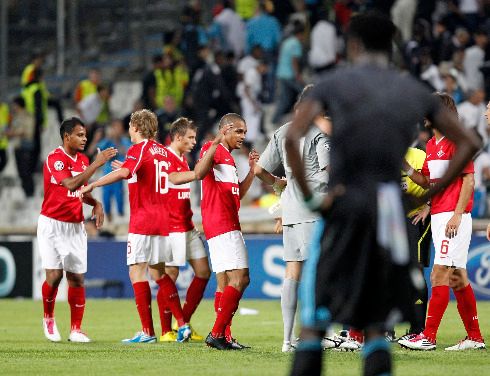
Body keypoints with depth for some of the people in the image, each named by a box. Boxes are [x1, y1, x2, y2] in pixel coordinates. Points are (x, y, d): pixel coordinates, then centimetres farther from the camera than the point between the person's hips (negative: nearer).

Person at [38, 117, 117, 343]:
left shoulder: (83, 160, 10)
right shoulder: (55, 159, -14)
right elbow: (71, 184, -29)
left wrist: (95, 204, 2)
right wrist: (96, 164, -30)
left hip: (75, 226, 6)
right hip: (52, 224, -6)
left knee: (77, 278, 1)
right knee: (54, 275, -11)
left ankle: (76, 329, 5)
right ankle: (48, 318, 14)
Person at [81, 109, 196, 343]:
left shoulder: (139, 149, -9)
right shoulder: (163, 151, 14)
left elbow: (123, 173, -27)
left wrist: (92, 185, -26)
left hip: (142, 219, -8)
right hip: (162, 219, 8)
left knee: (137, 272, -6)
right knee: (158, 273, 15)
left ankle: (147, 331, -11)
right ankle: (182, 324, 10)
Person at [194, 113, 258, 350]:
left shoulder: (228, 157, 24)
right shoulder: (212, 149, -5)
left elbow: (238, 194, 29)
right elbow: (199, 173, -25)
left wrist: (252, 170, 21)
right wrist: (215, 144, -31)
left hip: (228, 227, 11)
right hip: (222, 225, -11)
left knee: (225, 283, 9)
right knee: (240, 278, -16)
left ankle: (224, 337, 10)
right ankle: (217, 334, -16)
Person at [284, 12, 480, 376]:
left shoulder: (334, 83, 3)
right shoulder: (414, 90, 12)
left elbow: (292, 137, -11)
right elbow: (468, 143, 11)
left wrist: (309, 196, -7)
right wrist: (427, 194, 10)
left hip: (344, 205, -3)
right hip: (391, 208, 3)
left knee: (313, 318, 1)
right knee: (376, 325, 11)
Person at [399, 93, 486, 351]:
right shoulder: (431, 144, 17)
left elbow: (468, 180, -13)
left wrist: (457, 214, -19)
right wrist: (405, 167, 6)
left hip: (454, 216, -9)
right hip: (437, 216, 9)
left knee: (440, 274, -11)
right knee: (457, 278, 9)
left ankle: (428, 337, -13)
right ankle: (475, 337, 13)